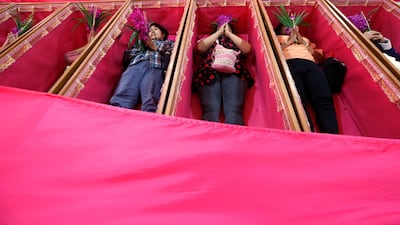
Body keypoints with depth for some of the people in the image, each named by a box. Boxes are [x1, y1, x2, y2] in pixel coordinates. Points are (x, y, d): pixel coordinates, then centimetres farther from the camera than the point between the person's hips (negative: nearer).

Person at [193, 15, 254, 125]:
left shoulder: (237, 41, 37)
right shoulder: (209, 40, 37)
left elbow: (247, 49, 15)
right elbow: (200, 47, 14)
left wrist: (228, 33, 22)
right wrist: (219, 32, 22)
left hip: (234, 72, 0)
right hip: (210, 72, 0)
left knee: (234, 111, -27)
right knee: (210, 111, -27)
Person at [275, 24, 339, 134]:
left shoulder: (305, 39, 44)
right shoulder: (277, 38, 36)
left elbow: (316, 55, 25)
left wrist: (300, 39, 21)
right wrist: (291, 40, 19)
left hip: (310, 64, 3)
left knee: (324, 101, -25)